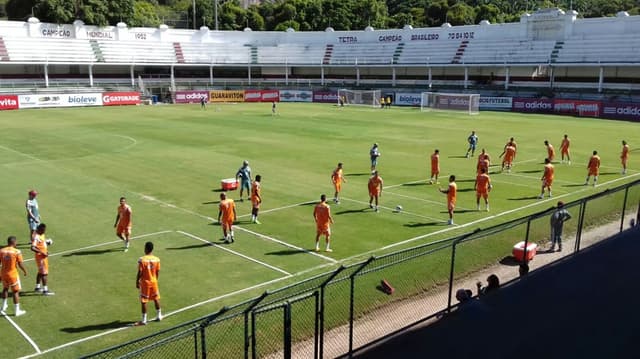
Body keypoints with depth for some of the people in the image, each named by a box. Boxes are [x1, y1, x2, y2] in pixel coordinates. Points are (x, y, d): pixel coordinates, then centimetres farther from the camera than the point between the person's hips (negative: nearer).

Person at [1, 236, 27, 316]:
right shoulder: (17, 252, -17)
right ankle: (17, 311, 11)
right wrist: (24, 271, 4)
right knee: (16, 292, 6)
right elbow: (20, 264, -14)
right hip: (13, 274, -5)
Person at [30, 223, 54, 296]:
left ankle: (37, 287, 32)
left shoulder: (42, 234, 6)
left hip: (44, 256, 10)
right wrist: (42, 253, -31)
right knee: (44, 273, -6)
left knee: (40, 272, 19)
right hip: (40, 257, -10)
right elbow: (32, 248, -33)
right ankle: (45, 290, -1)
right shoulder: (36, 237, -24)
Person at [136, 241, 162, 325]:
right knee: (156, 299, 17)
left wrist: (137, 282, -1)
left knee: (144, 301, 4)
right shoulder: (156, 259, -5)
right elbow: (158, 272, 1)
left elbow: (140, 273, -14)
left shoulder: (142, 259, -17)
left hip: (145, 282, -4)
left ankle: (144, 320, 10)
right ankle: (159, 316, 29)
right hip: (153, 281, 4)